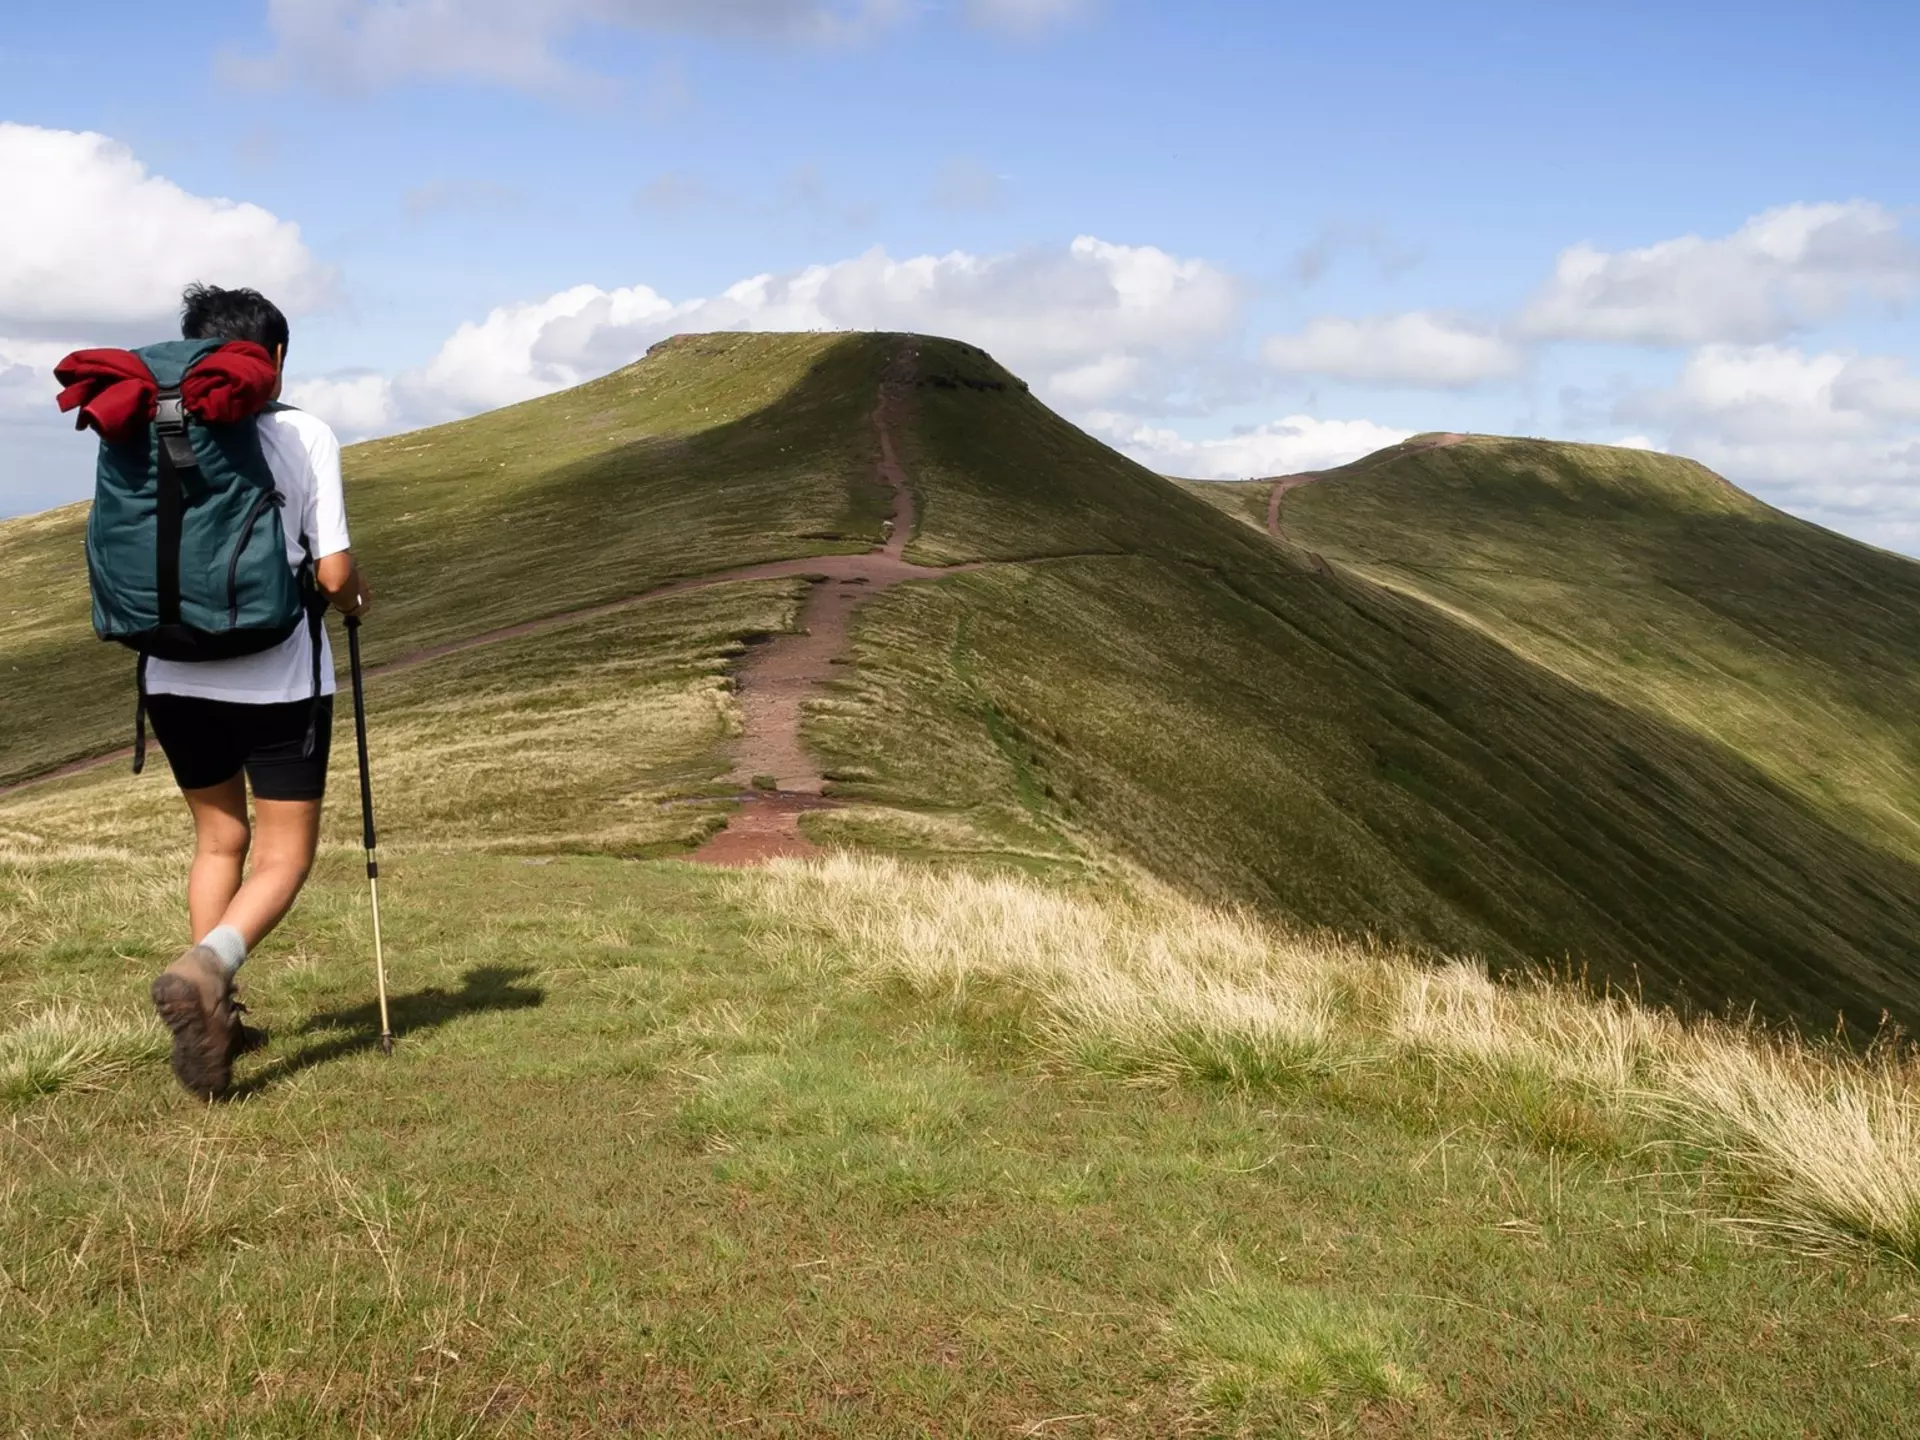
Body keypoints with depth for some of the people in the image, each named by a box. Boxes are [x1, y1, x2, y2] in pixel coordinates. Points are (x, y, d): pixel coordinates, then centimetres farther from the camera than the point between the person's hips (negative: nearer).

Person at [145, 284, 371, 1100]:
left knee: (220, 839, 22)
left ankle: (214, 1016, 19)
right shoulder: (304, 436, -7)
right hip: (278, 680, -4)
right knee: (284, 856, 7)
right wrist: (353, 599, 13)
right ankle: (204, 968, -19)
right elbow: (333, 572, -9)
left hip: (176, 678, 4)